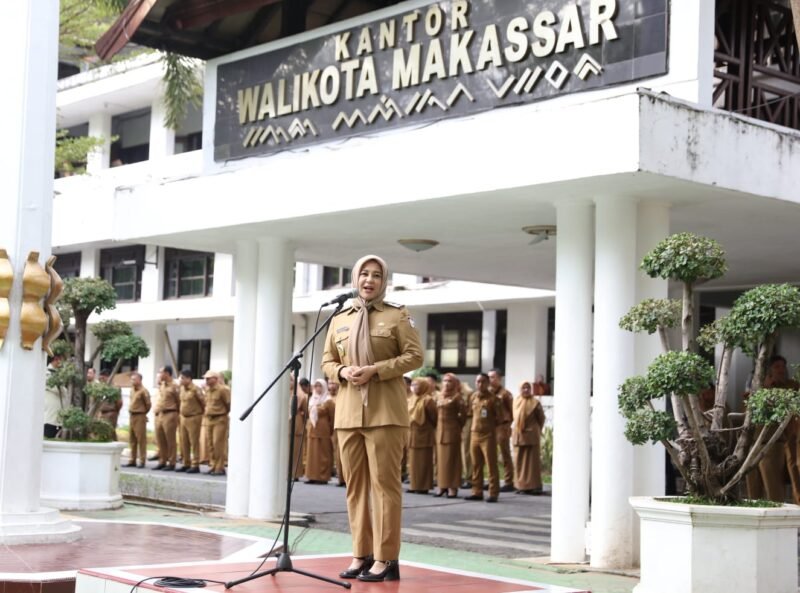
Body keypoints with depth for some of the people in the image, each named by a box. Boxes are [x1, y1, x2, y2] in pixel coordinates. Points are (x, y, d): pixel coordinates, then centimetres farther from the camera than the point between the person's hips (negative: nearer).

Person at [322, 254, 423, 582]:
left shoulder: (397, 315, 3)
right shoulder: (339, 319, 15)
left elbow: (414, 356, -4)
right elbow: (327, 362, 17)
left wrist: (375, 370, -14)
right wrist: (343, 371, -6)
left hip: (384, 411, -5)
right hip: (348, 412, 5)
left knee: (384, 482, -6)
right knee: (355, 485, 6)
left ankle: (385, 558, -2)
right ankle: (361, 555, 14)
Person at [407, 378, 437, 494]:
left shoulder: (427, 400, -10)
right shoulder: (410, 400, 13)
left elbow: (434, 417, -8)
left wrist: (431, 429, 2)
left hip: (423, 434, -8)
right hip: (412, 434, 8)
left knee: (423, 462, -3)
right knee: (413, 461, 10)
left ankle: (423, 487, 0)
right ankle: (414, 485, 16)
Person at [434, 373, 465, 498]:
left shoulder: (457, 397, -5)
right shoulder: (439, 396, 12)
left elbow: (463, 415, -6)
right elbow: (436, 413, 15)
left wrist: (457, 426, 0)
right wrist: (438, 426, 6)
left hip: (452, 430, -6)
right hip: (440, 430, 6)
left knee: (451, 459, -4)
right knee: (440, 459, 6)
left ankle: (452, 487, -2)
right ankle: (442, 486, 12)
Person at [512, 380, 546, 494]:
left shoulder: (535, 403, -6)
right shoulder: (516, 401, 8)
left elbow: (541, 419, 2)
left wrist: (536, 430, 8)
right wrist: (515, 429, 13)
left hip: (531, 436, -5)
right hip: (518, 436, 5)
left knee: (532, 461, -2)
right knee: (519, 461, 7)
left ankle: (533, 486, 1)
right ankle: (521, 485, 13)